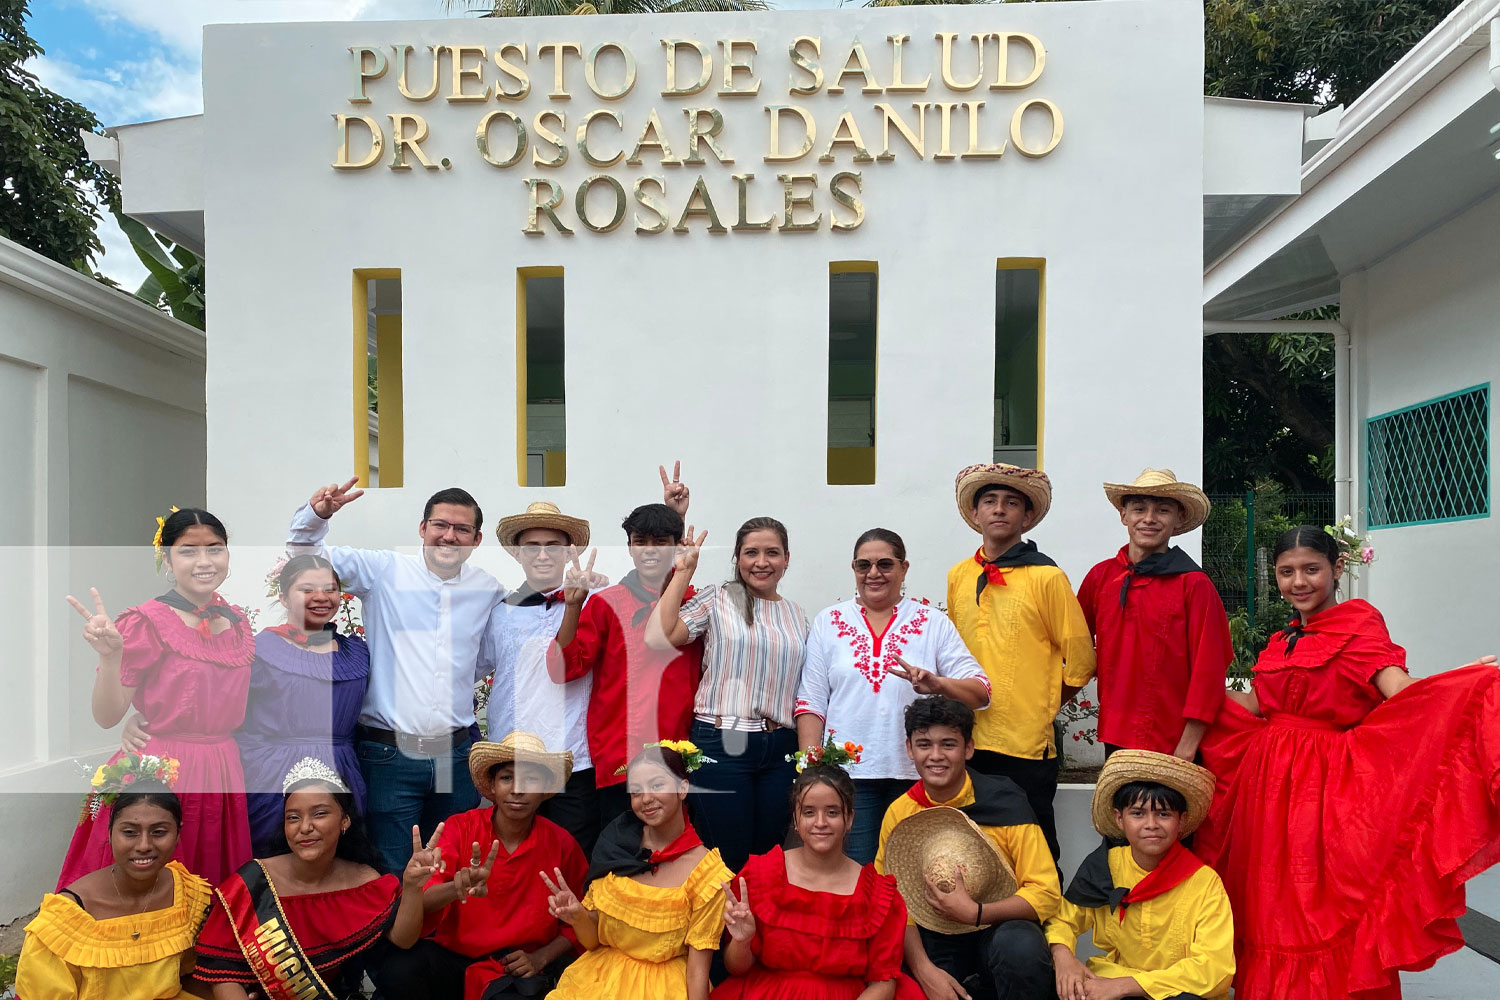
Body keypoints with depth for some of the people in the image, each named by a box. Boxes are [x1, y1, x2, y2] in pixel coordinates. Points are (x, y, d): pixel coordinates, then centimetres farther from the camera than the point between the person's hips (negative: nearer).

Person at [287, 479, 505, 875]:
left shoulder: (489, 590, 8)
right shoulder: (384, 571, 0)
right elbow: (306, 556, -2)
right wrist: (316, 514, -18)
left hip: (457, 756, 3)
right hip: (388, 754, -3)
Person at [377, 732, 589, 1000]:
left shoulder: (561, 844, -4)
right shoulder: (459, 828, -6)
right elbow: (421, 901, -18)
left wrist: (540, 958, -10)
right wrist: (456, 888, -40)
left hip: (521, 966, -2)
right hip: (454, 955, 3)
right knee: (398, 972, -27)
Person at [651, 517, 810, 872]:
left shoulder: (798, 615, 12)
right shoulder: (717, 600, 0)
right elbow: (657, 637, -16)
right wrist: (684, 571, -10)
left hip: (781, 749, 4)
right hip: (721, 743, -4)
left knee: (768, 854, 10)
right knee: (729, 859, 1)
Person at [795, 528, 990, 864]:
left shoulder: (933, 623, 5)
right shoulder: (828, 622, 8)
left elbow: (980, 692, 0)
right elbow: (810, 703, 6)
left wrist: (938, 684, -20)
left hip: (915, 773, 0)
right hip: (847, 772, 0)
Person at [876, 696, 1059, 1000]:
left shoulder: (1004, 799, -12)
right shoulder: (898, 814, -4)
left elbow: (1046, 894, -12)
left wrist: (974, 913, -25)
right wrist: (923, 969, -18)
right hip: (935, 943, 1)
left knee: (1019, 944, -34)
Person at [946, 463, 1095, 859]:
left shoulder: (1046, 577, -4)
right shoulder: (958, 577, 9)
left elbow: (1080, 658, 0)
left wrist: (1042, 708, 4)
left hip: (1026, 743, -4)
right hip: (967, 741, 4)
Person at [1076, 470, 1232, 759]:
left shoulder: (1194, 584, -6)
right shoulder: (1101, 576, 5)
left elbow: (1208, 670, -7)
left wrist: (1187, 748, -11)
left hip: (1173, 746, -3)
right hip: (1115, 738, 4)